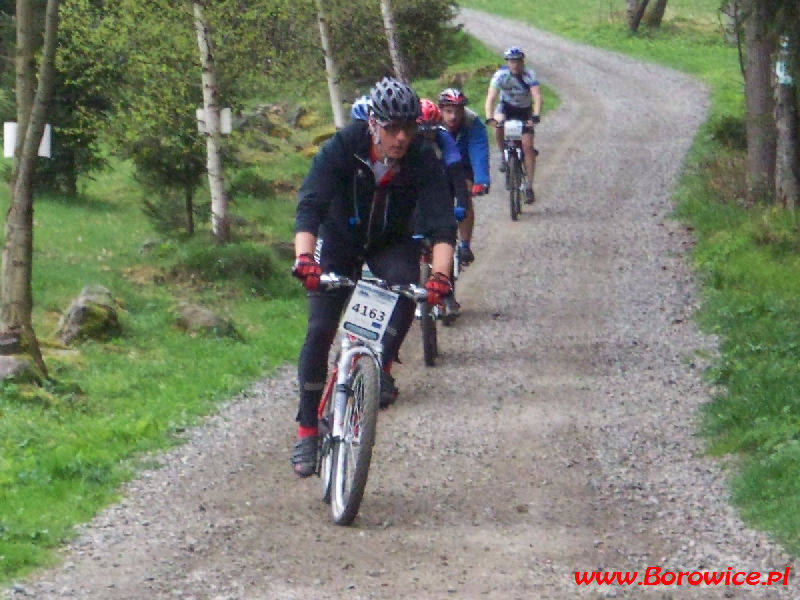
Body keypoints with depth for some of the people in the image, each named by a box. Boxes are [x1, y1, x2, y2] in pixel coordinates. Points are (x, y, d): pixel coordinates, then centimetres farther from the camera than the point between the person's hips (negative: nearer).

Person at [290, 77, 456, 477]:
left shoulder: (423, 163, -25)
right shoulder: (341, 149, -28)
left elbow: (441, 223, -33)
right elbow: (310, 205, -38)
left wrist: (440, 274, -51)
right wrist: (304, 258, -55)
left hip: (390, 244, 1)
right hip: (339, 239, -1)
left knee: (406, 285, -33)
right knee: (319, 330, -12)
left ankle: (382, 367, -15)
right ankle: (307, 430, -3)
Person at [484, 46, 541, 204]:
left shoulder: (529, 75, -24)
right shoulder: (501, 75, -23)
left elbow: (537, 96, -35)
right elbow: (491, 97, -31)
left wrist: (535, 116, -51)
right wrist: (490, 117, -47)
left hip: (525, 110, -1)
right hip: (507, 107, 1)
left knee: (527, 146, -12)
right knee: (498, 127, -32)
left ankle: (529, 186, -7)